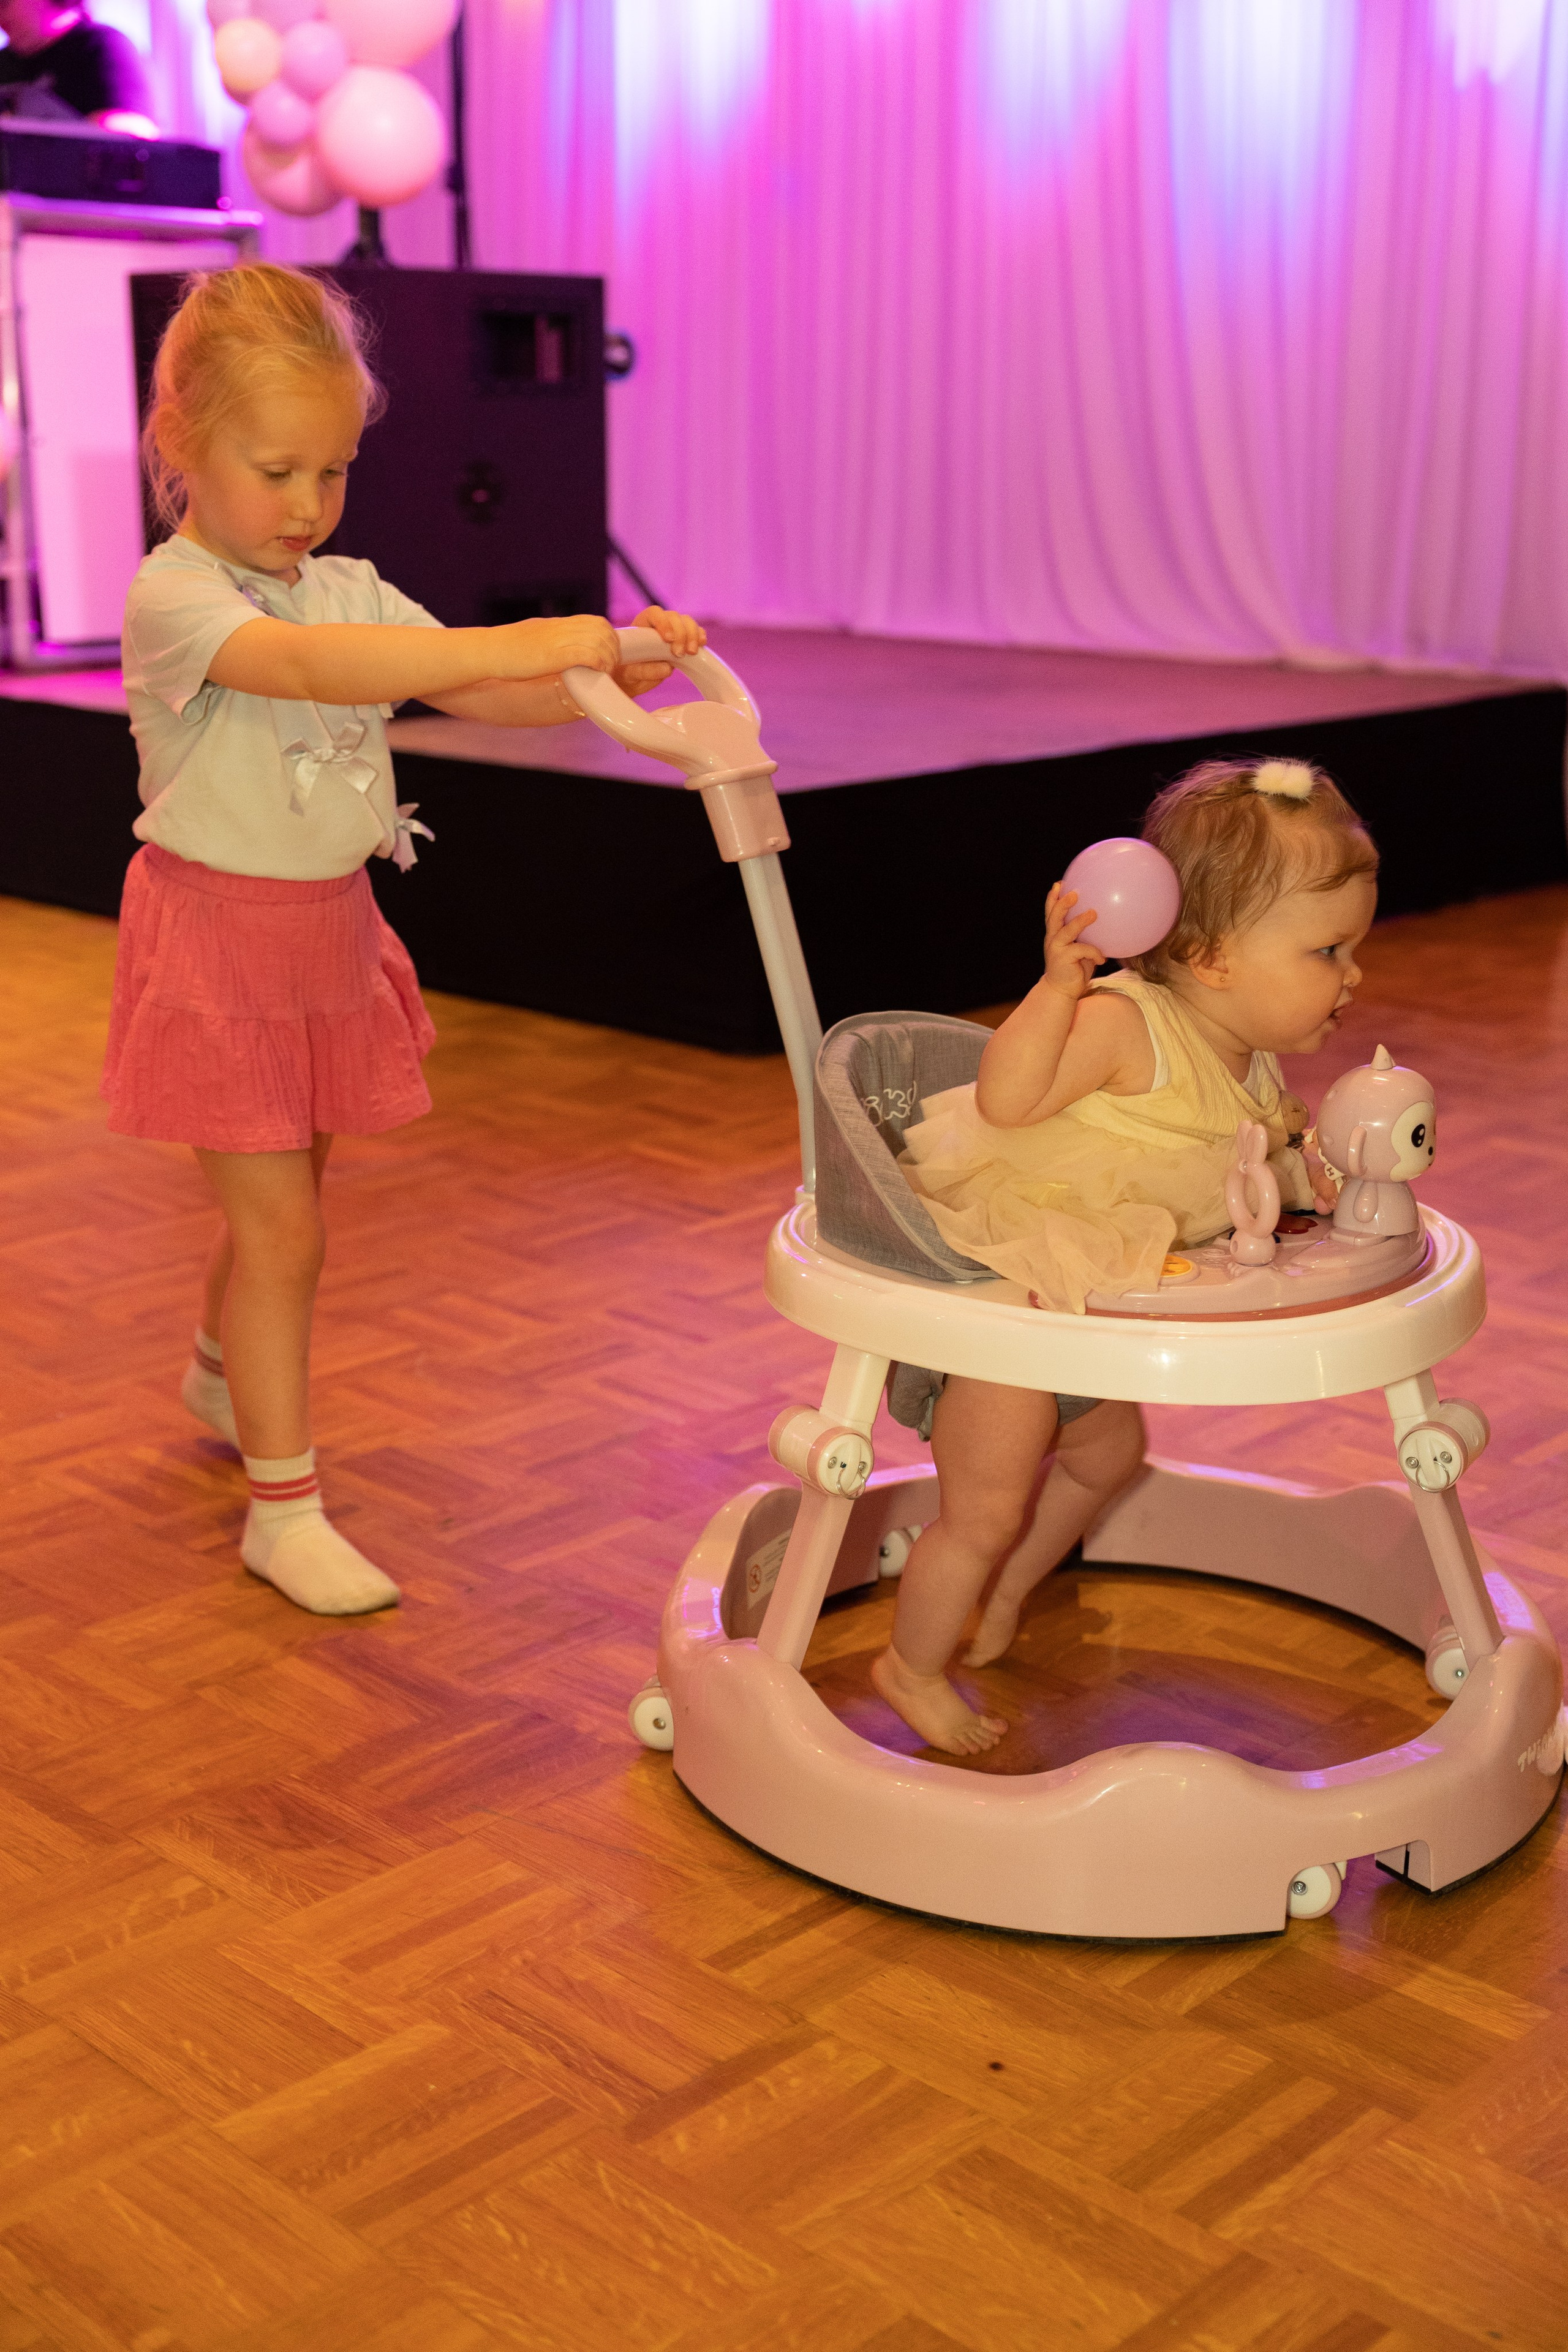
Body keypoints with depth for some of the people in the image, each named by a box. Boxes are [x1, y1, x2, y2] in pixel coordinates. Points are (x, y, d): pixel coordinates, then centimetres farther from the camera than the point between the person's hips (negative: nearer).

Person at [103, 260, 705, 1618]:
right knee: (281, 1222, -6)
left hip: (331, 932, 7)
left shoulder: (351, 590, 6)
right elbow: (305, 665, -38)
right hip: (220, 934, -7)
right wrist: (523, 644, -46)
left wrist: (610, 672, -22)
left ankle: (221, 1374, 49)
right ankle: (285, 1509, 5)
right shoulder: (173, 597, -18)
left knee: (279, 1196, 21)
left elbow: (480, 695, -1)